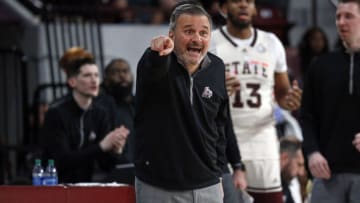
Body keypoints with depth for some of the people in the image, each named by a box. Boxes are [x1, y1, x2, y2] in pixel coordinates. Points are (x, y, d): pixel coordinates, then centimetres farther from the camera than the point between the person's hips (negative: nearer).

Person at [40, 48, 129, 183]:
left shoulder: (99, 114, 4)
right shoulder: (56, 113, -11)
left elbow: (105, 163, 2)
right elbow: (62, 161, -18)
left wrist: (115, 150, -19)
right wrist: (101, 146, -24)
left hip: (84, 187, 5)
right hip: (55, 186, -5)